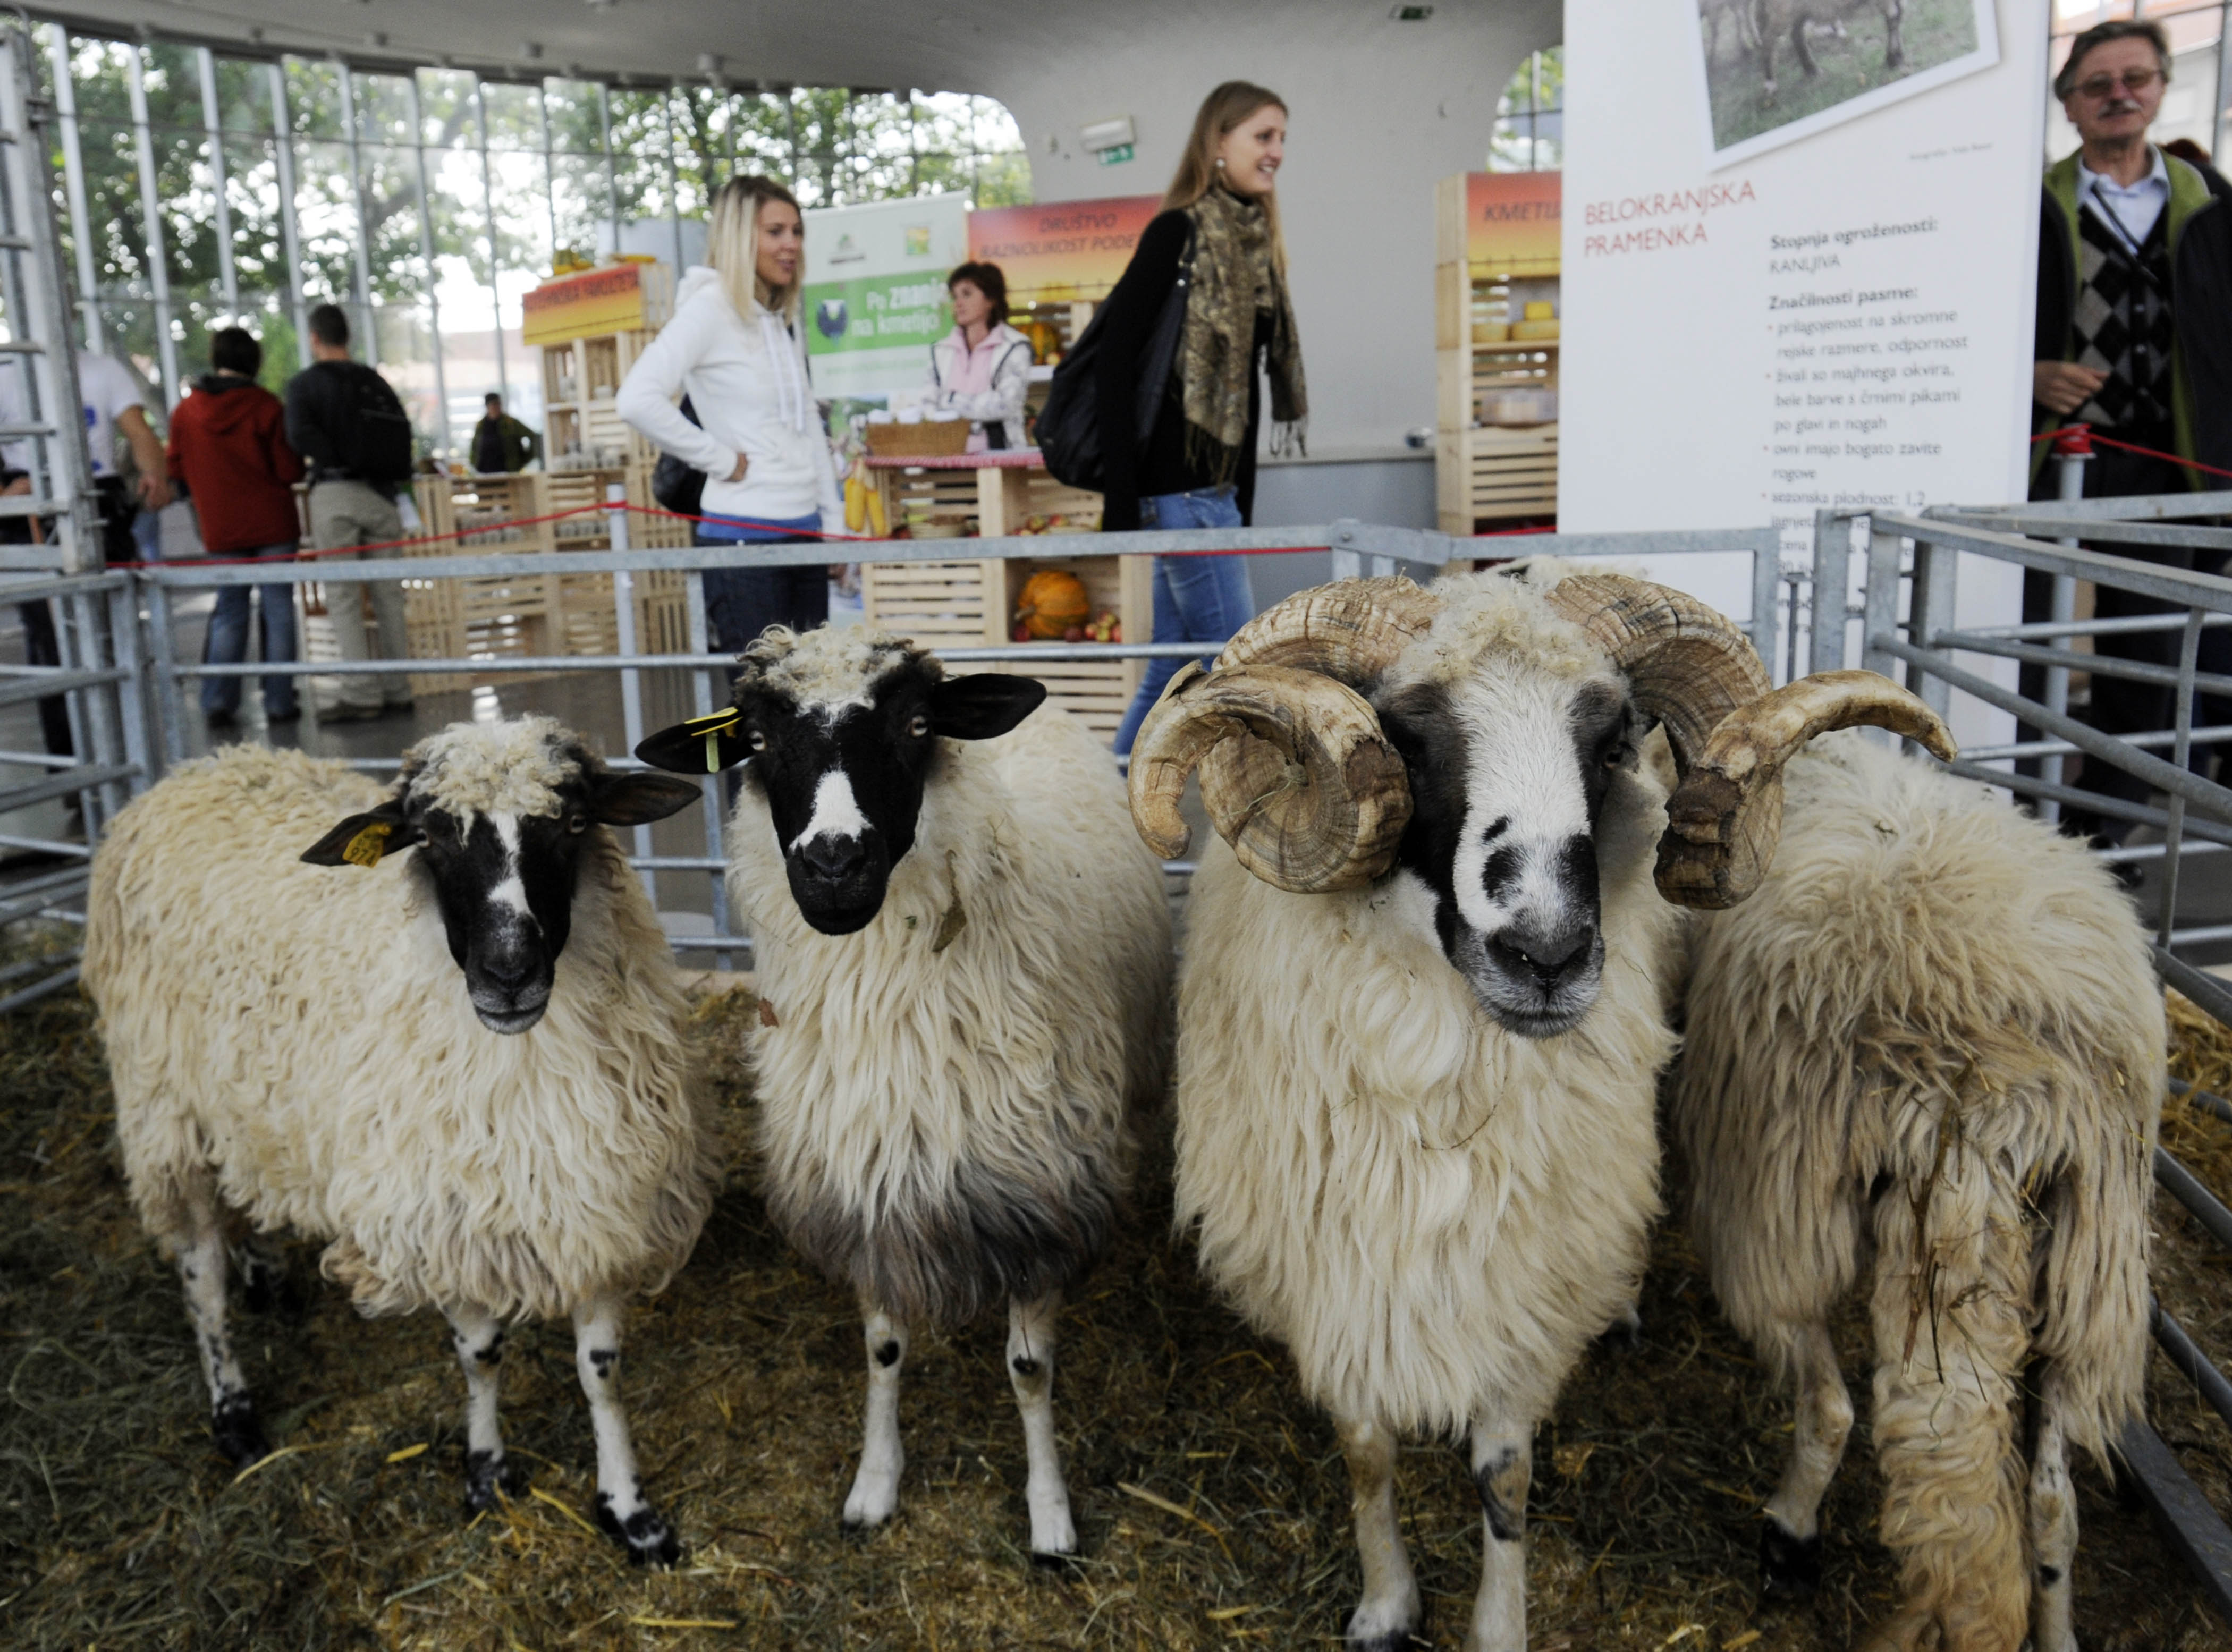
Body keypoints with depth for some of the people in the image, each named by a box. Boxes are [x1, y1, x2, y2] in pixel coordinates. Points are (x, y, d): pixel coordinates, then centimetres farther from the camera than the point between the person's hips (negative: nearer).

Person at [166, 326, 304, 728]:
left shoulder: (185, 412, 2)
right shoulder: (265, 406, -8)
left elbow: (177, 471, 8)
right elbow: (290, 470, -9)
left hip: (221, 530, 3)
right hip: (272, 525, -3)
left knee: (228, 613, 11)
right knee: (278, 611, 3)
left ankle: (217, 702, 5)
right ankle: (279, 702, 2)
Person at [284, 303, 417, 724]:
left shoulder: (304, 383, 0)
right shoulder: (374, 381, 13)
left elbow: (299, 436, -15)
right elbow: (403, 432, 6)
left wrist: (334, 461, -3)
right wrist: (378, 469, 9)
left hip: (333, 493, -4)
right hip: (379, 494, 4)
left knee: (343, 598, -1)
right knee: (388, 594, 8)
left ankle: (361, 694, -4)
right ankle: (398, 689, 10)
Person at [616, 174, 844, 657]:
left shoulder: (786, 321, 15)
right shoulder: (709, 309, -9)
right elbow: (637, 400, -22)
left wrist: (836, 524, 15)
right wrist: (723, 461, -15)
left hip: (803, 532, 8)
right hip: (745, 535, -8)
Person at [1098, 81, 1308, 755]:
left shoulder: (1255, 243, 16)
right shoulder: (1178, 233, -9)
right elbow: (1115, 361, -14)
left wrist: (1243, 496, 16)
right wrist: (1122, 493, -19)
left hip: (1217, 480, 9)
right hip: (1180, 479, -9)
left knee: (1177, 662, 12)